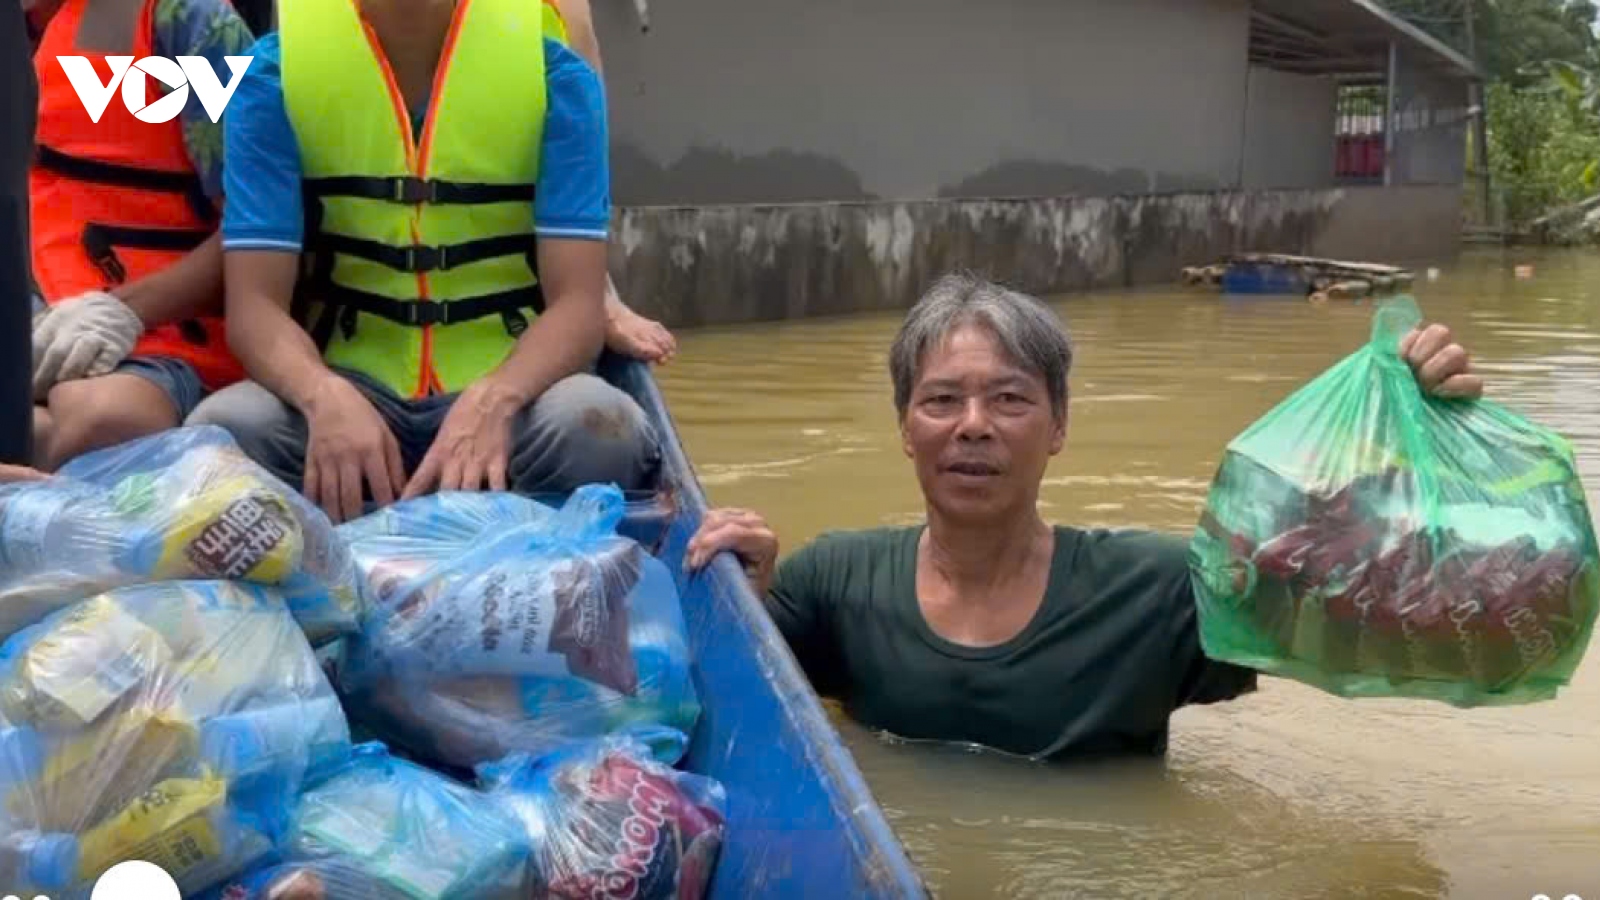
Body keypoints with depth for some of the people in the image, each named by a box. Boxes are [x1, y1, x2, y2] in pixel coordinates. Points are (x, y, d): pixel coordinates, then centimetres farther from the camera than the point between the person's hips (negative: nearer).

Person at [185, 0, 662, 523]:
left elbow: (579, 303, -13)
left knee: (599, 427, -33)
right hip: (349, 381, 1)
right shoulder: (272, 73, -3)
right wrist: (327, 398, -34)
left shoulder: (554, 73, -5)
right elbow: (254, 304, -11)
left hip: (512, 384, 0)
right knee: (225, 428, -30)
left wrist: (491, 401, -34)